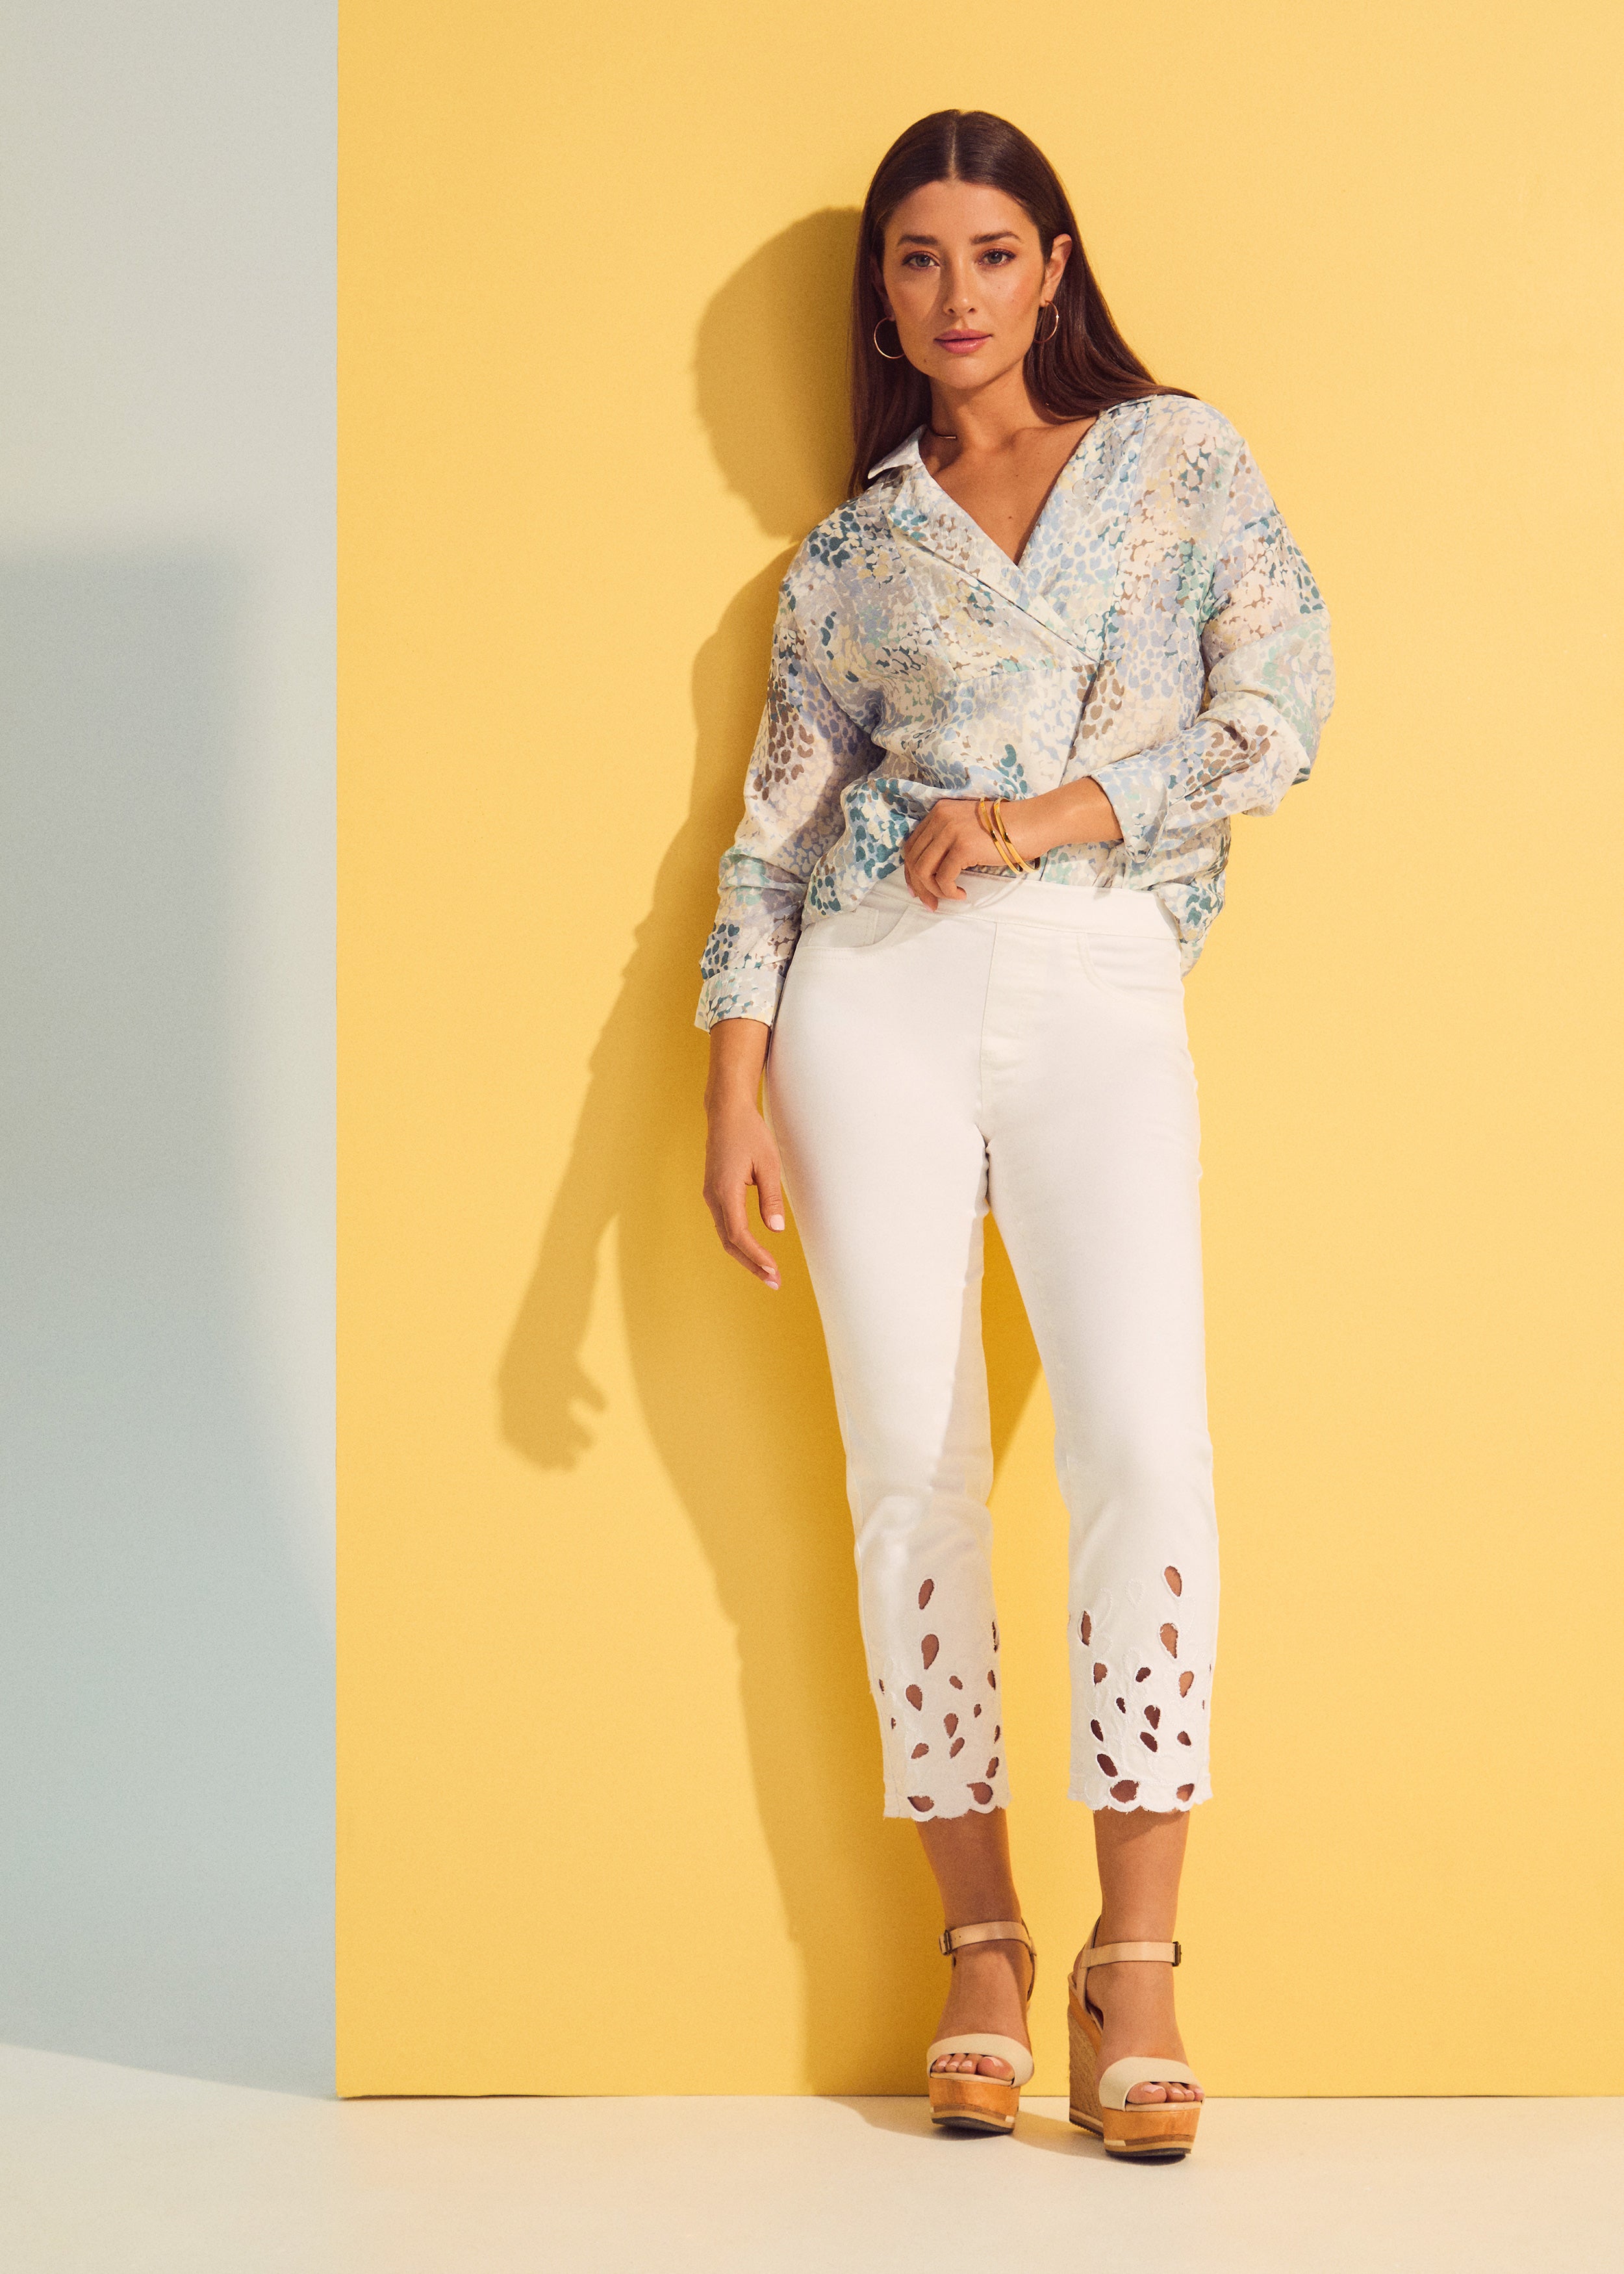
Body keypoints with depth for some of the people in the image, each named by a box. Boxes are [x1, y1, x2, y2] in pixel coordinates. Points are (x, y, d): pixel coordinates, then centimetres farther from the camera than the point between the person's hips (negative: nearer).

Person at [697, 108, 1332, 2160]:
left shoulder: (1177, 455, 13)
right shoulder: (851, 553, 16)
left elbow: (1283, 698, 1)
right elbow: (778, 826, 13)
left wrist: (1054, 812, -8)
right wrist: (733, 1089, 3)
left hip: (1102, 987, -2)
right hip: (878, 989, 2)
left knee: (1143, 1449, -15)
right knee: (911, 1463, -3)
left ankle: (1135, 1962, -9)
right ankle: (978, 1947, 6)